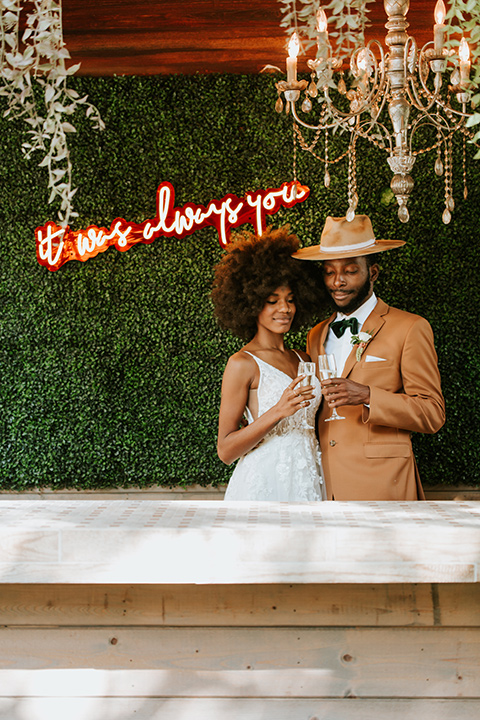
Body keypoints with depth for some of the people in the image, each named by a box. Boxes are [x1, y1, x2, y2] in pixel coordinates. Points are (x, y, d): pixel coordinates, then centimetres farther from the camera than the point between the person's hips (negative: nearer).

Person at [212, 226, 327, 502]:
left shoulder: (303, 360, 13)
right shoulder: (243, 363, -7)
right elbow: (226, 450, -11)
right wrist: (278, 412, -21)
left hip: (310, 482, 6)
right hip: (265, 485, -6)